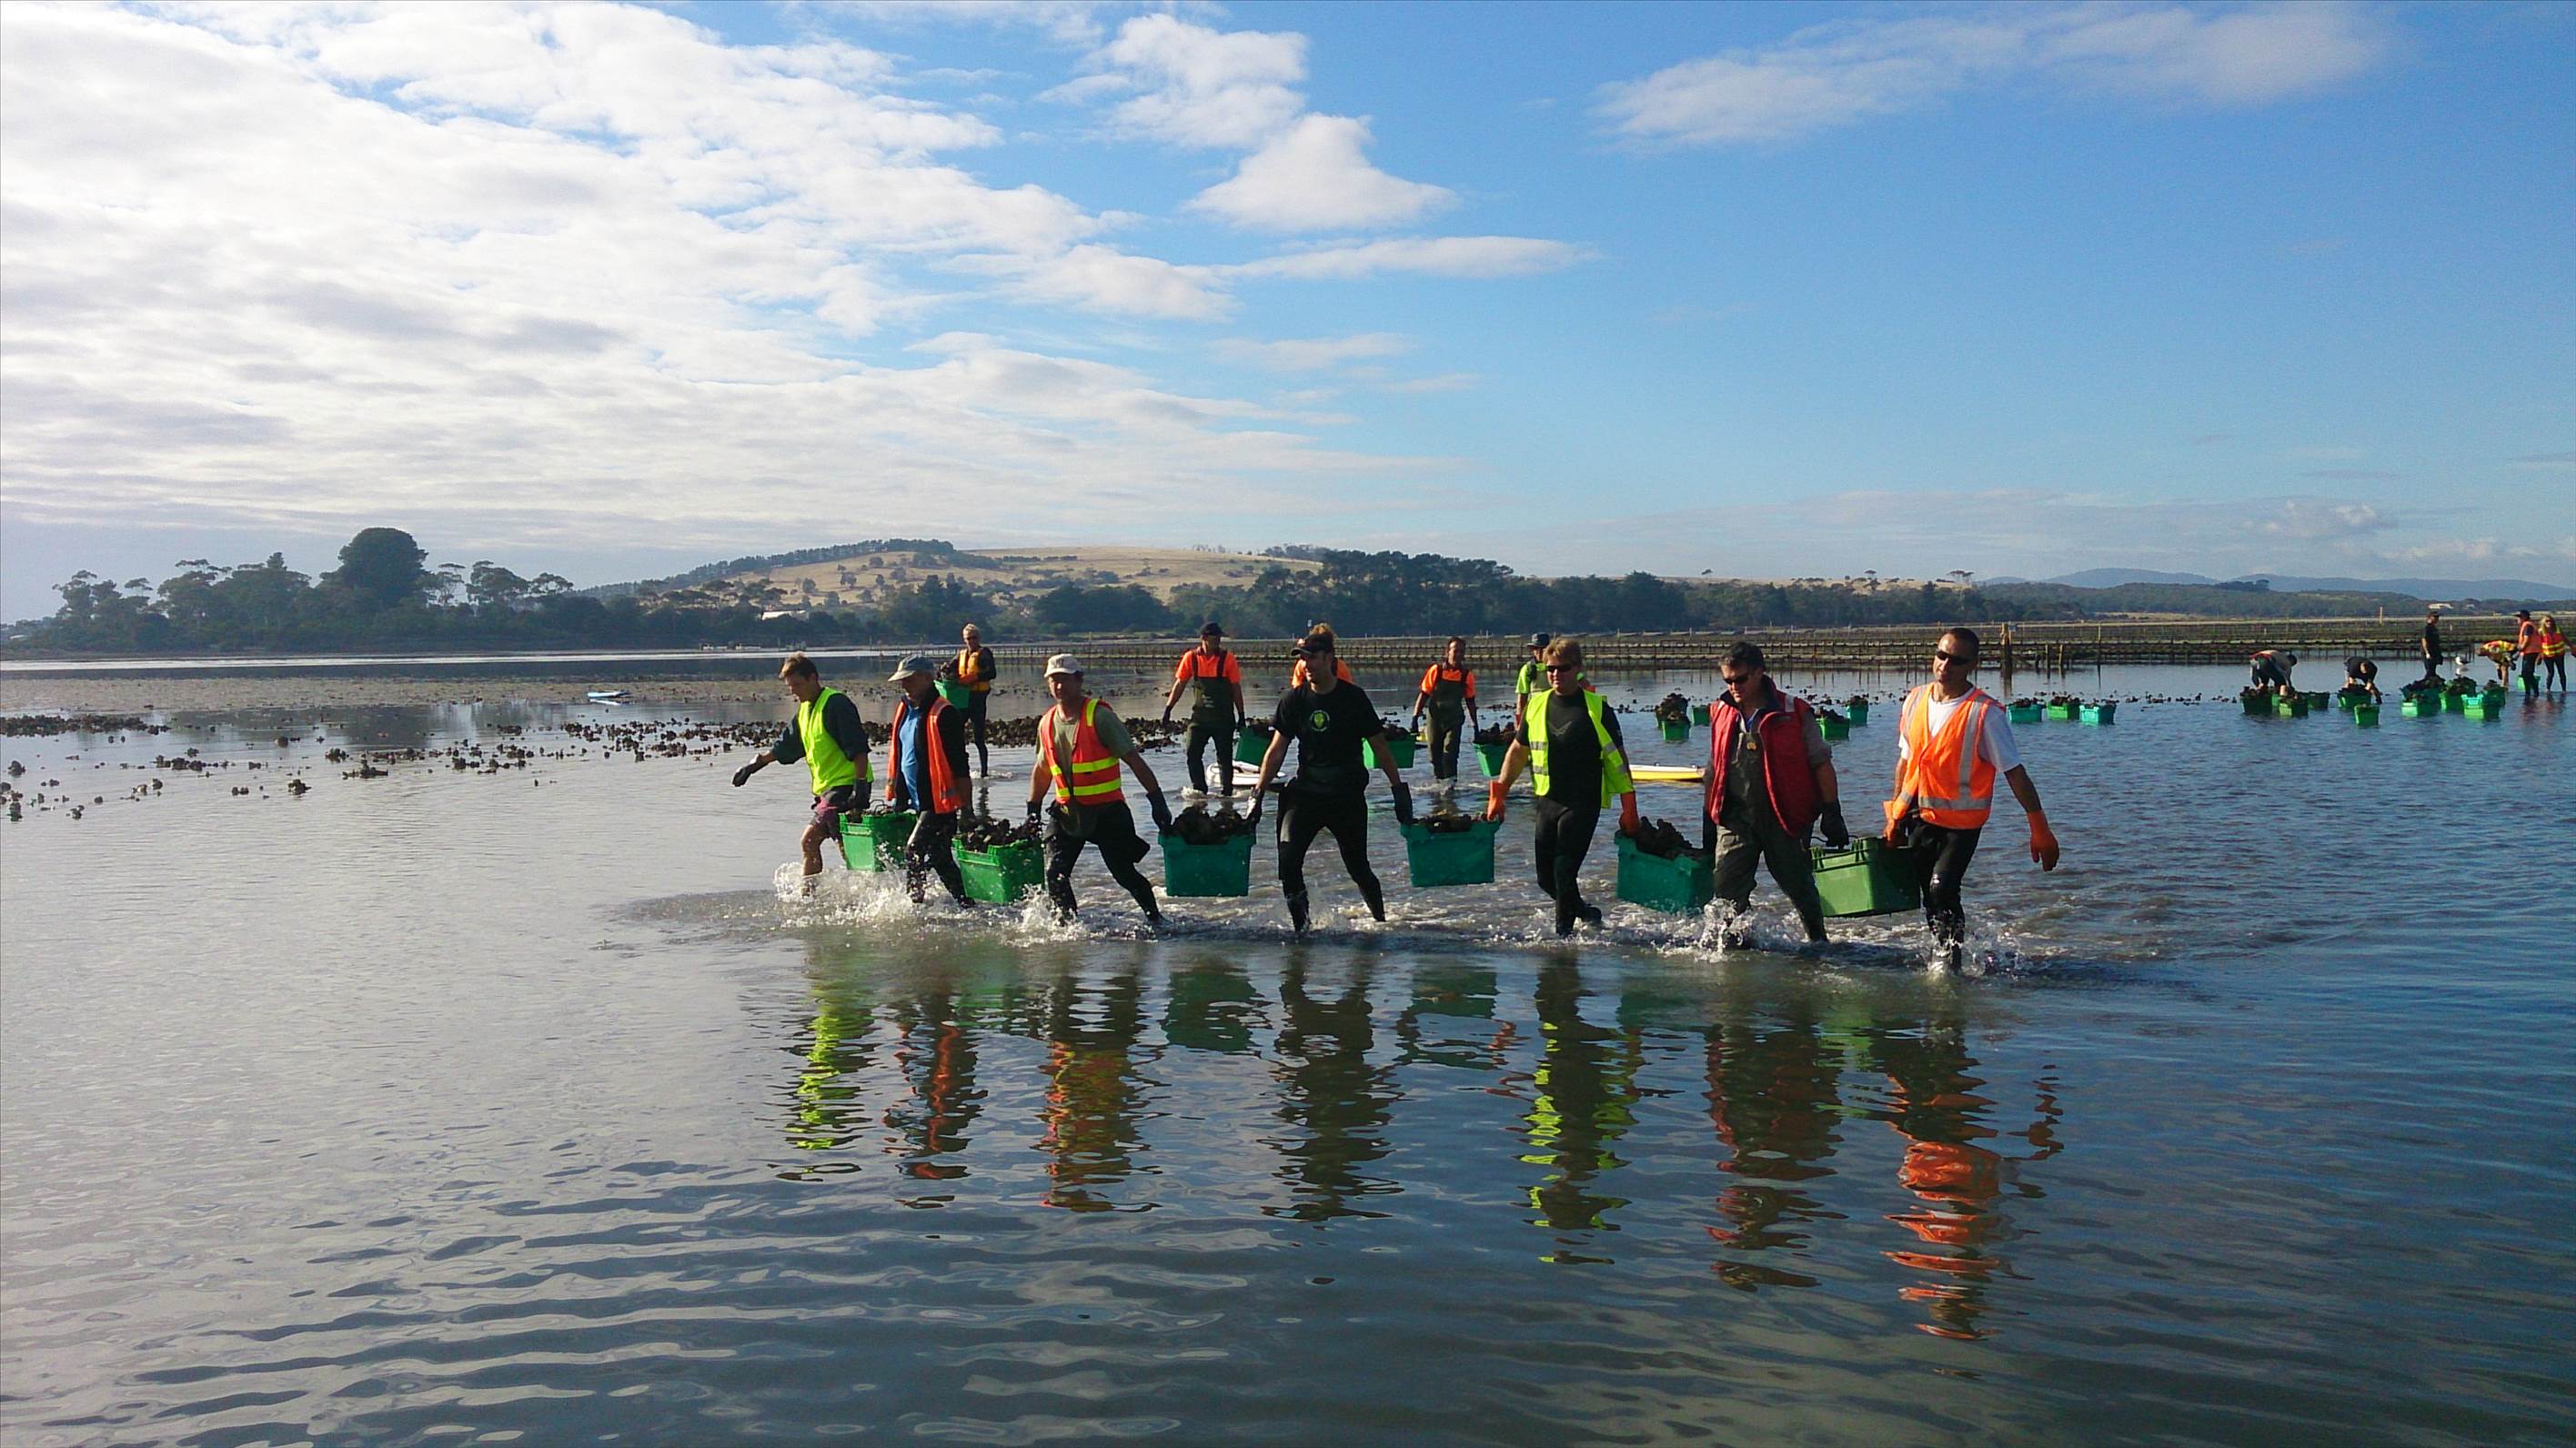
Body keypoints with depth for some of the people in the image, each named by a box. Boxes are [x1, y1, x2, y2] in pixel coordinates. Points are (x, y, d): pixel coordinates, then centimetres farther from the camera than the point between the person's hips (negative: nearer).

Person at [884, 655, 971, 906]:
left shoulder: (943, 714, -16)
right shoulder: (904, 709, 11)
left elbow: (959, 765, -16)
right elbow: (899, 755, 21)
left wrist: (966, 807, -17)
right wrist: (895, 794, 20)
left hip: (939, 803, -9)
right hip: (915, 801, 9)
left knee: (913, 852, -14)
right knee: (942, 861, 13)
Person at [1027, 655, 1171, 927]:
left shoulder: (1099, 715, -11)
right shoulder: (1047, 723, 7)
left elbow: (1134, 760, -11)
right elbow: (1042, 770, 22)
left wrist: (1157, 802, -14)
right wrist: (1033, 810, 16)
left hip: (1106, 810, -5)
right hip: (1067, 811, 5)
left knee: (1124, 873, 2)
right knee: (1055, 873, -8)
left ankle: (1154, 917, 23)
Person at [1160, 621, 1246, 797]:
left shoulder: (1227, 659, -5)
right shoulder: (1191, 658, -1)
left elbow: (1236, 689, -1)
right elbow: (1179, 684, 7)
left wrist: (1241, 716, -1)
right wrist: (1168, 708, 2)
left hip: (1223, 716, -2)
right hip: (1200, 715, 2)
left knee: (1224, 757, 3)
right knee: (1193, 753, -6)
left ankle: (1227, 792, 12)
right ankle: (1199, 789, 4)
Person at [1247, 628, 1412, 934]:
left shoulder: (1353, 697, -5)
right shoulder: (1294, 699, 1)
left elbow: (1379, 745, 1)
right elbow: (1277, 750, 5)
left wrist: (1399, 789, 0)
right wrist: (1258, 793, 0)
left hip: (1348, 796, -2)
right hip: (1306, 792, 2)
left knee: (1358, 869, 7)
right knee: (1288, 861, -16)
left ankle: (1381, 921, 32)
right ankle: (1301, 928, -4)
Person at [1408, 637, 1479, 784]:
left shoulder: (1467, 675, -2)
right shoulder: (1436, 671, -5)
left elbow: (1470, 701, 7)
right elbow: (1424, 694, 0)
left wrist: (1475, 724, 7)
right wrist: (1415, 717, -4)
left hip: (1454, 718, -1)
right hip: (1435, 718, 1)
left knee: (1450, 752, -15)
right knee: (1435, 754, 8)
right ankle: (1438, 781, 26)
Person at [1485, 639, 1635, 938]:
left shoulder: (1597, 708, -5)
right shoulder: (1536, 705, 7)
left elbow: (1617, 758, -2)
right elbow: (1518, 751, 17)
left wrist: (1629, 807, -5)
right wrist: (1498, 794, 15)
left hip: (1583, 803, -5)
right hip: (1547, 801, 5)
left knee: (1564, 871, -12)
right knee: (1546, 878, 8)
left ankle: (1564, 933, 3)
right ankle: (1586, 912, 34)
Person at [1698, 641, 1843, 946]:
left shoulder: (1794, 714, -5)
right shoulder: (1721, 714, 8)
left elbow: (1821, 764, -3)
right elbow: (1714, 769, 17)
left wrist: (1832, 815, -7)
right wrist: (1708, 820, 17)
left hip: (1784, 818, -3)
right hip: (1734, 818, 3)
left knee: (1800, 887, 9)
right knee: (1728, 888, -6)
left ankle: (1819, 943, 27)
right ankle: (1733, 941, 4)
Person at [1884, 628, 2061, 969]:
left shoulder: (1984, 712, -15)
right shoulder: (1916, 700, 1)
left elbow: (2014, 772, -13)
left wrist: (2040, 829, -13)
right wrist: (1895, 817, 17)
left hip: (1962, 820, -5)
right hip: (1920, 817, 5)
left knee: (1942, 889, -17)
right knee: (1929, 894, 10)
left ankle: (1951, 964, -3)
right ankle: (1943, 953, 28)